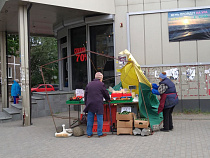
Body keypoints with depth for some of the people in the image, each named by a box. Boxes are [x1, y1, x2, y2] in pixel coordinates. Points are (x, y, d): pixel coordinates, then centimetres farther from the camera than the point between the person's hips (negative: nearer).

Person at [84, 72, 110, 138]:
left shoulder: (89, 84, 12)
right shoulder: (101, 84, -2)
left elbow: (85, 95, 17)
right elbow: (106, 93, 6)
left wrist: (86, 103, 25)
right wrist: (108, 99, 25)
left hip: (90, 104, 5)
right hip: (98, 104, -4)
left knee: (90, 119, 9)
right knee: (99, 119, 3)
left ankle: (89, 134, 14)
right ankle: (100, 134, 8)